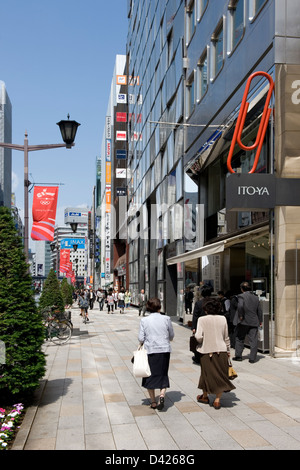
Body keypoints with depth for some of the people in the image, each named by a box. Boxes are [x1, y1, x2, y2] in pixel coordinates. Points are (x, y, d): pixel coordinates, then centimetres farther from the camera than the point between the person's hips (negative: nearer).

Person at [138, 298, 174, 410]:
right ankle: (162, 395, -9)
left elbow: (141, 338, -5)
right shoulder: (166, 319, -4)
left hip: (150, 351, 0)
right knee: (163, 375, 13)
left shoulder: (144, 320, -5)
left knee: (150, 376, 12)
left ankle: (153, 402, 16)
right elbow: (171, 336, 5)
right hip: (164, 350, 1)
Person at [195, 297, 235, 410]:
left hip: (207, 351, -1)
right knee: (220, 375, 9)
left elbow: (199, 337, -16)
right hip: (221, 351, 1)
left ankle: (205, 396, 32)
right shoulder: (223, 319, -1)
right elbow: (226, 337, 6)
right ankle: (217, 400, 7)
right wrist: (228, 350, 17)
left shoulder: (202, 319, -10)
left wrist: (195, 335, 6)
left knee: (207, 373, 14)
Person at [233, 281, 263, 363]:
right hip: (254, 322, 3)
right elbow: (259, 310, 12)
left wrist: (240, 316, -13)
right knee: (253, 341, 4)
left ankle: (238, 356, 17)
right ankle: (252, 358, 3)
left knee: (239, 339, 12)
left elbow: (240, 306, -25)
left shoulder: (241, 296, -7)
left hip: (243, 322, -3)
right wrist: (260, 321, 20)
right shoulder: (256, 297, 9)